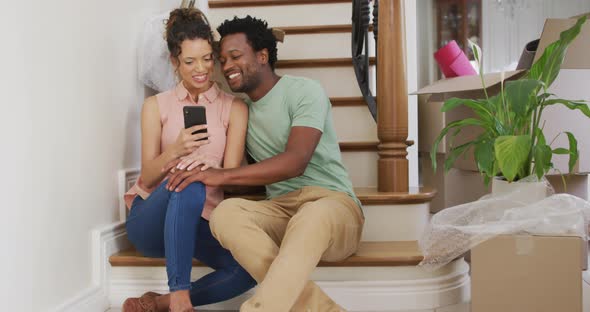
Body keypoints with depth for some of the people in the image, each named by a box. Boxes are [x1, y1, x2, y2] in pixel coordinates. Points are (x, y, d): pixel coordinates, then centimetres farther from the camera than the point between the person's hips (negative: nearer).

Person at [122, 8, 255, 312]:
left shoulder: (234, 108, 6)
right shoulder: (156, 106, 6)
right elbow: (147, 179, 0)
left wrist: (210, 169, -27)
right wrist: (175, 151, -21)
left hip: (199, 221, 2)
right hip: (151, 217, -1)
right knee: (188, 185, -37)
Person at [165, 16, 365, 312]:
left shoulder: (304, 90, -2)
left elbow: (296, 161, -17)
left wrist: (222, 175, -23)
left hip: (332, 203, -5)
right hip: (281, 211, 5)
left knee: (313, 216, -42)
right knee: (226, 213, -29)